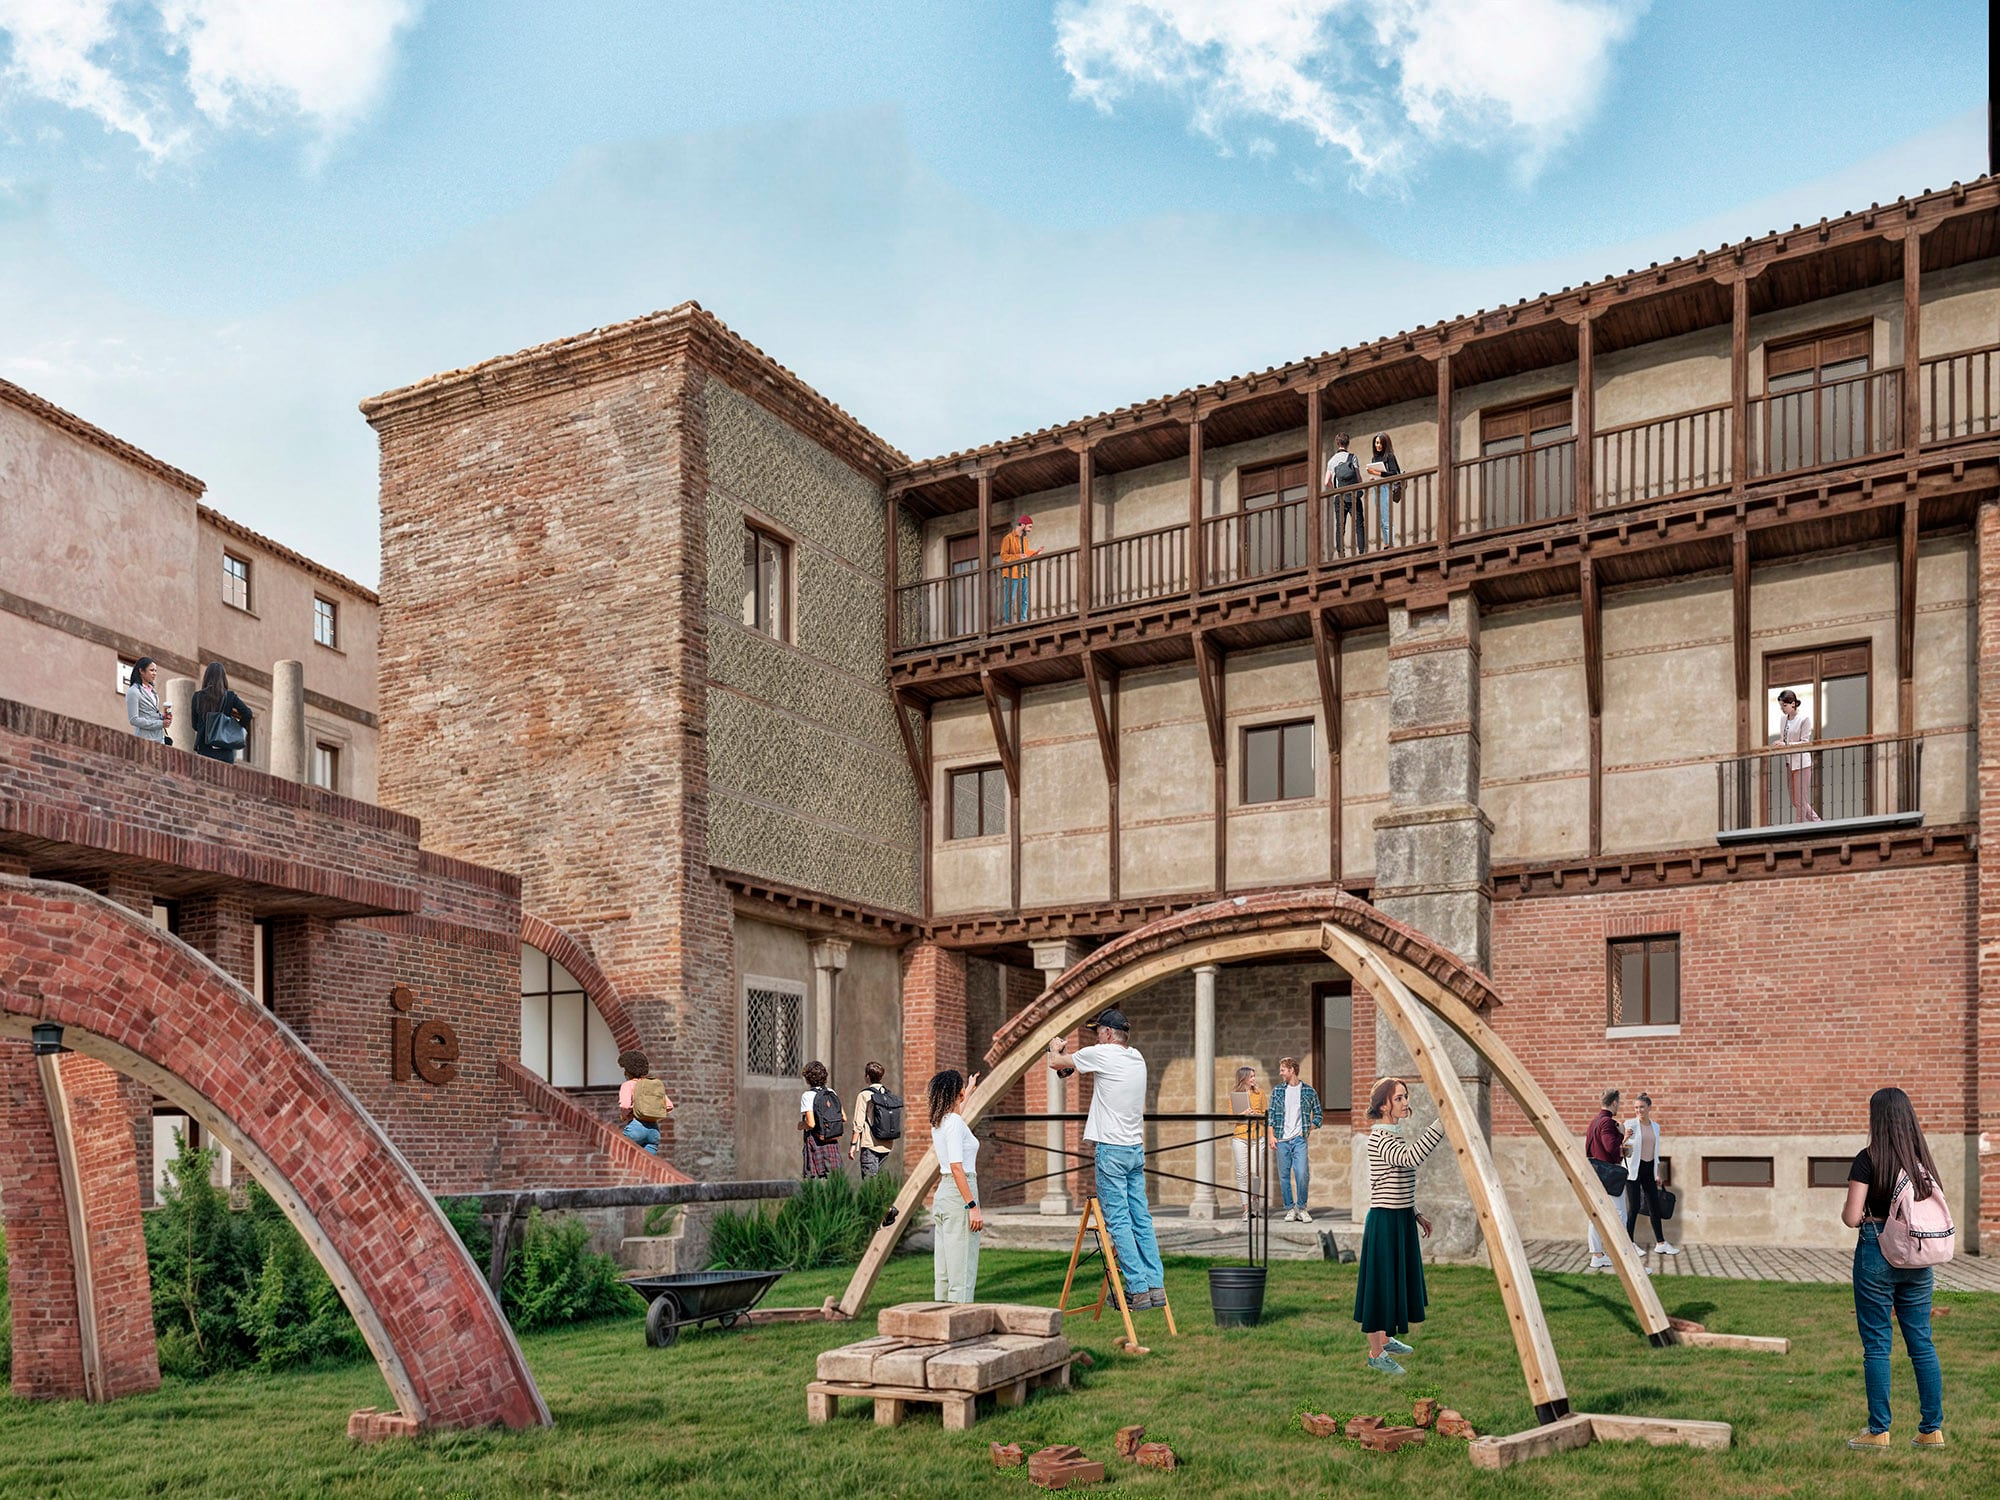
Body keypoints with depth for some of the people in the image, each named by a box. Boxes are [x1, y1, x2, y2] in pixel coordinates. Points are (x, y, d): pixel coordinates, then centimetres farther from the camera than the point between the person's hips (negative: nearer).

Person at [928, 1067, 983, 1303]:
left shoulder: (939, 1121, 11)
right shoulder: (955, 1123, -14)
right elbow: (956, 1167, -21)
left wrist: (969, 1091, 54)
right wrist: (973, 1206, -22)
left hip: (942, 1195, 9)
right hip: (959, 1195, -9)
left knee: (944, 1272, 11)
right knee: (962, 1272, -6)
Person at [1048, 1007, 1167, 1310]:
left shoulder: (1102, 1054, -11)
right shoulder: (1137, 1057, 10)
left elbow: (1055, 1063, 0)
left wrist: (1055, 1049, 23)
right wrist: (1075, 1054, 26)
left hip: (1111, 1149, -7)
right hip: (1136, 1148, 7)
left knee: (1118, 1220, -5)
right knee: (1141, 1218, 8)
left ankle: (1138, 1289, -7)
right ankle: (1155, 1285, 7)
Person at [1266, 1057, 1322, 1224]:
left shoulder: (1308, 1091, 4)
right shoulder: (1278, 1090, 8)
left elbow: (1318, 1115, 11)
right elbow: (1271, 1114, 8)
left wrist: (1309, 1129, -2)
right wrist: (1271, 1136, -1)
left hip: (1300, 1139, -2)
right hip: (1281, 1140, 2)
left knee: (1302, 1174, -11)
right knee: (1284, 1175, 3)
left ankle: (1301, 1208, 4)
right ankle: (1289, 1208, 13)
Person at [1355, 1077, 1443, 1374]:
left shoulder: (1397, 1135, 11)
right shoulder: (1380, 1137, -20)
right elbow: (1411, 1158, -38)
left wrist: (1416, 1215, 18)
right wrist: (1444, 1121, -41)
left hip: (1401, 1218, 10)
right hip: (1385, 1219, -10)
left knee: (1396, 1278, 20)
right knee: (1381, 1280, 0)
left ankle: (1385, 1339, 37)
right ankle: (1376, 1354, 12)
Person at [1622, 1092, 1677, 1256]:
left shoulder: (1655, 1126, 10)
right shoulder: (1630, 1124, -6)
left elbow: (1656, 1152, 17)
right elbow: (1623, 1149, -9)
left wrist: (1658, 1173, 15)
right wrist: (1625, 1139, -31)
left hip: (1649, 1169, 5)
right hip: (1634, 1168, -5)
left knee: (1655, 1206, 7)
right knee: (1634, 1207, -4)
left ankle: (1660, 1243, 13)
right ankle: (1629, 1243, 4)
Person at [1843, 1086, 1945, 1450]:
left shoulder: (1869, 1159, -12)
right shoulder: (1924, 1161, 3)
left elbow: (1852, 1217, -13)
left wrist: (1850, 1214, 8)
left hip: (1876, 1254, -5)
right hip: (1917, 1259, 5)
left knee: (1876, 1344, 3)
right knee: (1922, 1342, 12)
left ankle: (1879, 1431, 7)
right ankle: (1932, 1429, 15)